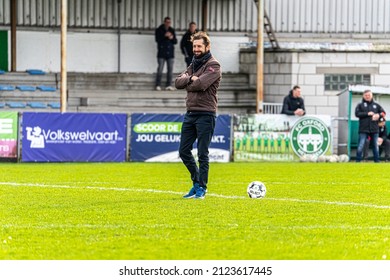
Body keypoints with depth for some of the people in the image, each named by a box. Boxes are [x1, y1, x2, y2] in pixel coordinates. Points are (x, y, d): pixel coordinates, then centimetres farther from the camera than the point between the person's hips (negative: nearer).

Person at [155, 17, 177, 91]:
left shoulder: (172, 30, 12)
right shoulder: (159, 30, 2)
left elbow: (175, 42, 10)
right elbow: (157, 39, -10)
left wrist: (172, 38, -10)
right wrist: (164, 36, -21)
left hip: (170, 53, 4)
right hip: (161, 54, -4)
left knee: (170, 69, 1)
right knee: (160, 69, -6)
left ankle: (168, 85, 4)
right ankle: (158, 85, -3)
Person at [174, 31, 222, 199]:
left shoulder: (213, 65, -7)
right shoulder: (194, 64, 17)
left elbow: (200, 84, -21)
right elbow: (178, 82, 7)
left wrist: (187, 84, -3)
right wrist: (190, 78, -10)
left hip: (205, 114, -8)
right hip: (190, 113, 8)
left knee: (202, 154, -4)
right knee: (184, 151, 9)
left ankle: (201, 187, 5)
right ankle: (197, 182, 23)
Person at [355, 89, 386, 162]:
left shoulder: (376, 105, 14)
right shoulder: (360, 105, 6)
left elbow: (383, 113, 12)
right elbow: (357, 113, -6)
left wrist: (378, 115, -10)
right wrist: (367, 114, -13)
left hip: (374, 129, 3)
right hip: (363, 130, -3)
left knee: (375, 145, 8)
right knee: (361, 145, -6)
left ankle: (377, 160, 16)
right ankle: (358, 160, -1)